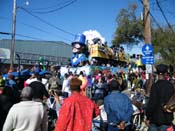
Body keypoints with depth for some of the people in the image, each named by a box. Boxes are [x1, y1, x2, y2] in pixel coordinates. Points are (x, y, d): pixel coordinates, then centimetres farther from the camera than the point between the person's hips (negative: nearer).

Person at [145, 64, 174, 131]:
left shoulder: (155, 86, -15)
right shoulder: (170, 85, 0)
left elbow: (151, 103, -16)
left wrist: (148, 117, -8)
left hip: (155, 118, -4)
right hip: (167, 118, 4)